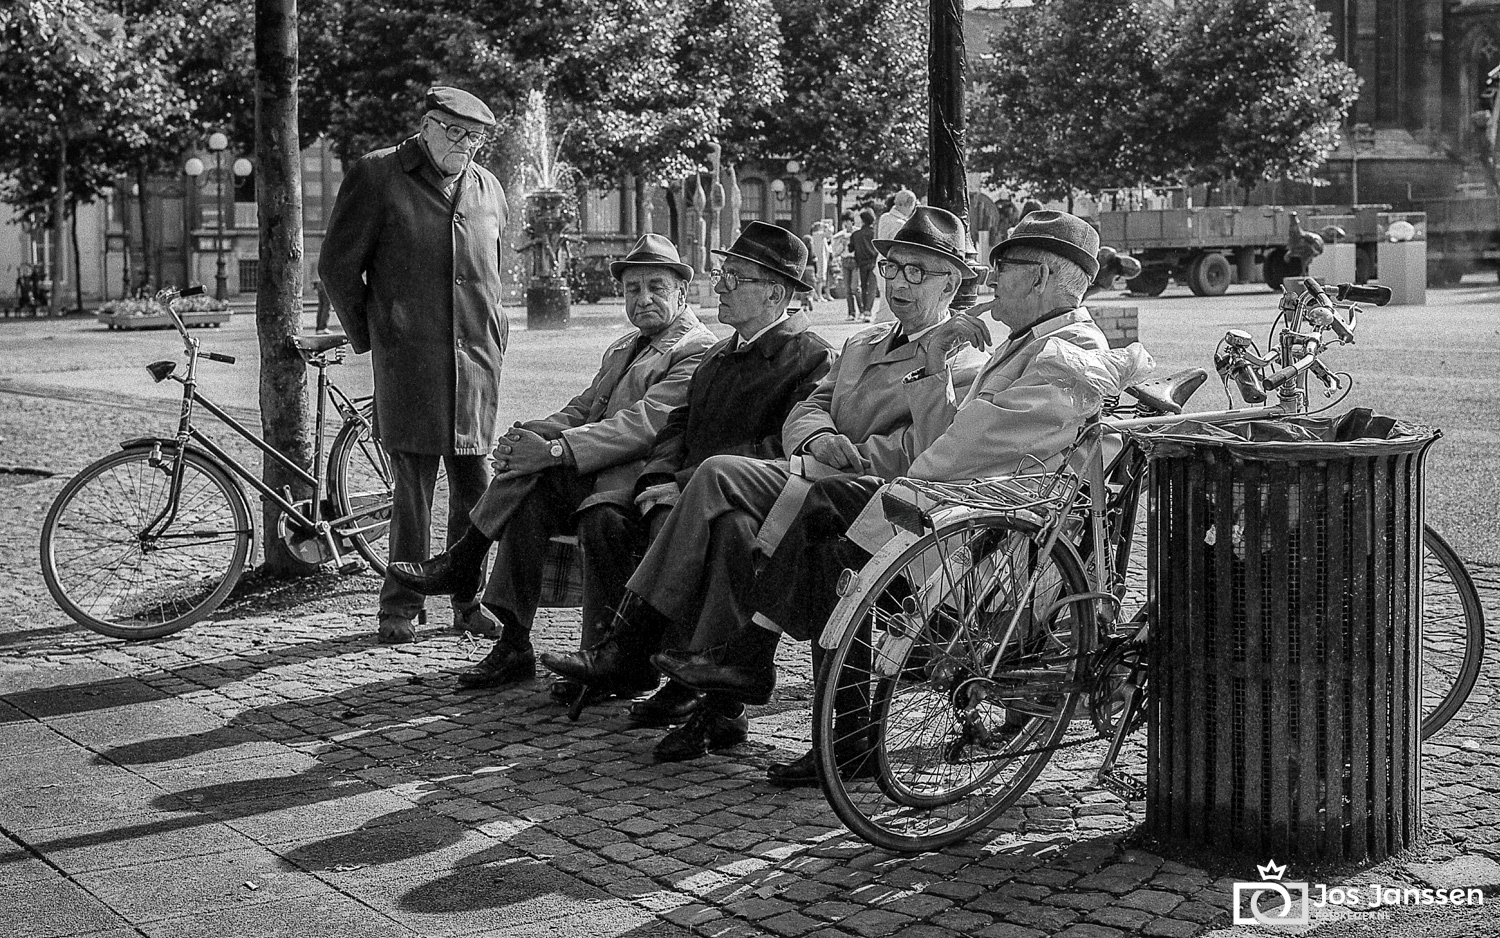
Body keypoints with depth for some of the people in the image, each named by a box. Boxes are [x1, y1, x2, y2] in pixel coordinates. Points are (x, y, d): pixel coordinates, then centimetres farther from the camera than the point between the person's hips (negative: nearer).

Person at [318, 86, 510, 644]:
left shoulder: (488, 189, 16)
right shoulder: (377, 175, 0)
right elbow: (338, 265, 2)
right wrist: (368, 337, 4)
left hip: (477, 361, 4)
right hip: (407, 362, -4)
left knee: (474, 486, 5)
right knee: (413, 486, -4)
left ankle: (469, 600, 16)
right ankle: (401, 607, 7)